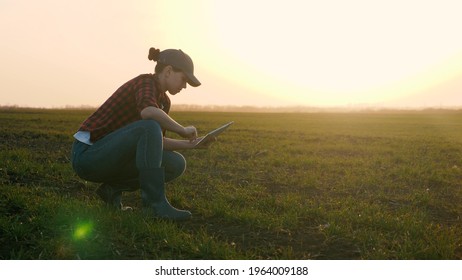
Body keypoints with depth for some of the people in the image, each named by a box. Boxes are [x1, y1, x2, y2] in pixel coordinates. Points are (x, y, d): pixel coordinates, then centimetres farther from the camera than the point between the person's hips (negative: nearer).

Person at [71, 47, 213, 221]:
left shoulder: (163, 101, 10)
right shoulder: (145, 82, -16)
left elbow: (156, 143, 13)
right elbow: (148, 112, -40)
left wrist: (191, 144, 0)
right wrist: (183, 130, -26)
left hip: (111, 156, 9)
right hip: (87, 153, -9)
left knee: (177, 164, -1)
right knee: (149, 127, -31)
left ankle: (114, 188, 2)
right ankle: (154, 202, -28)